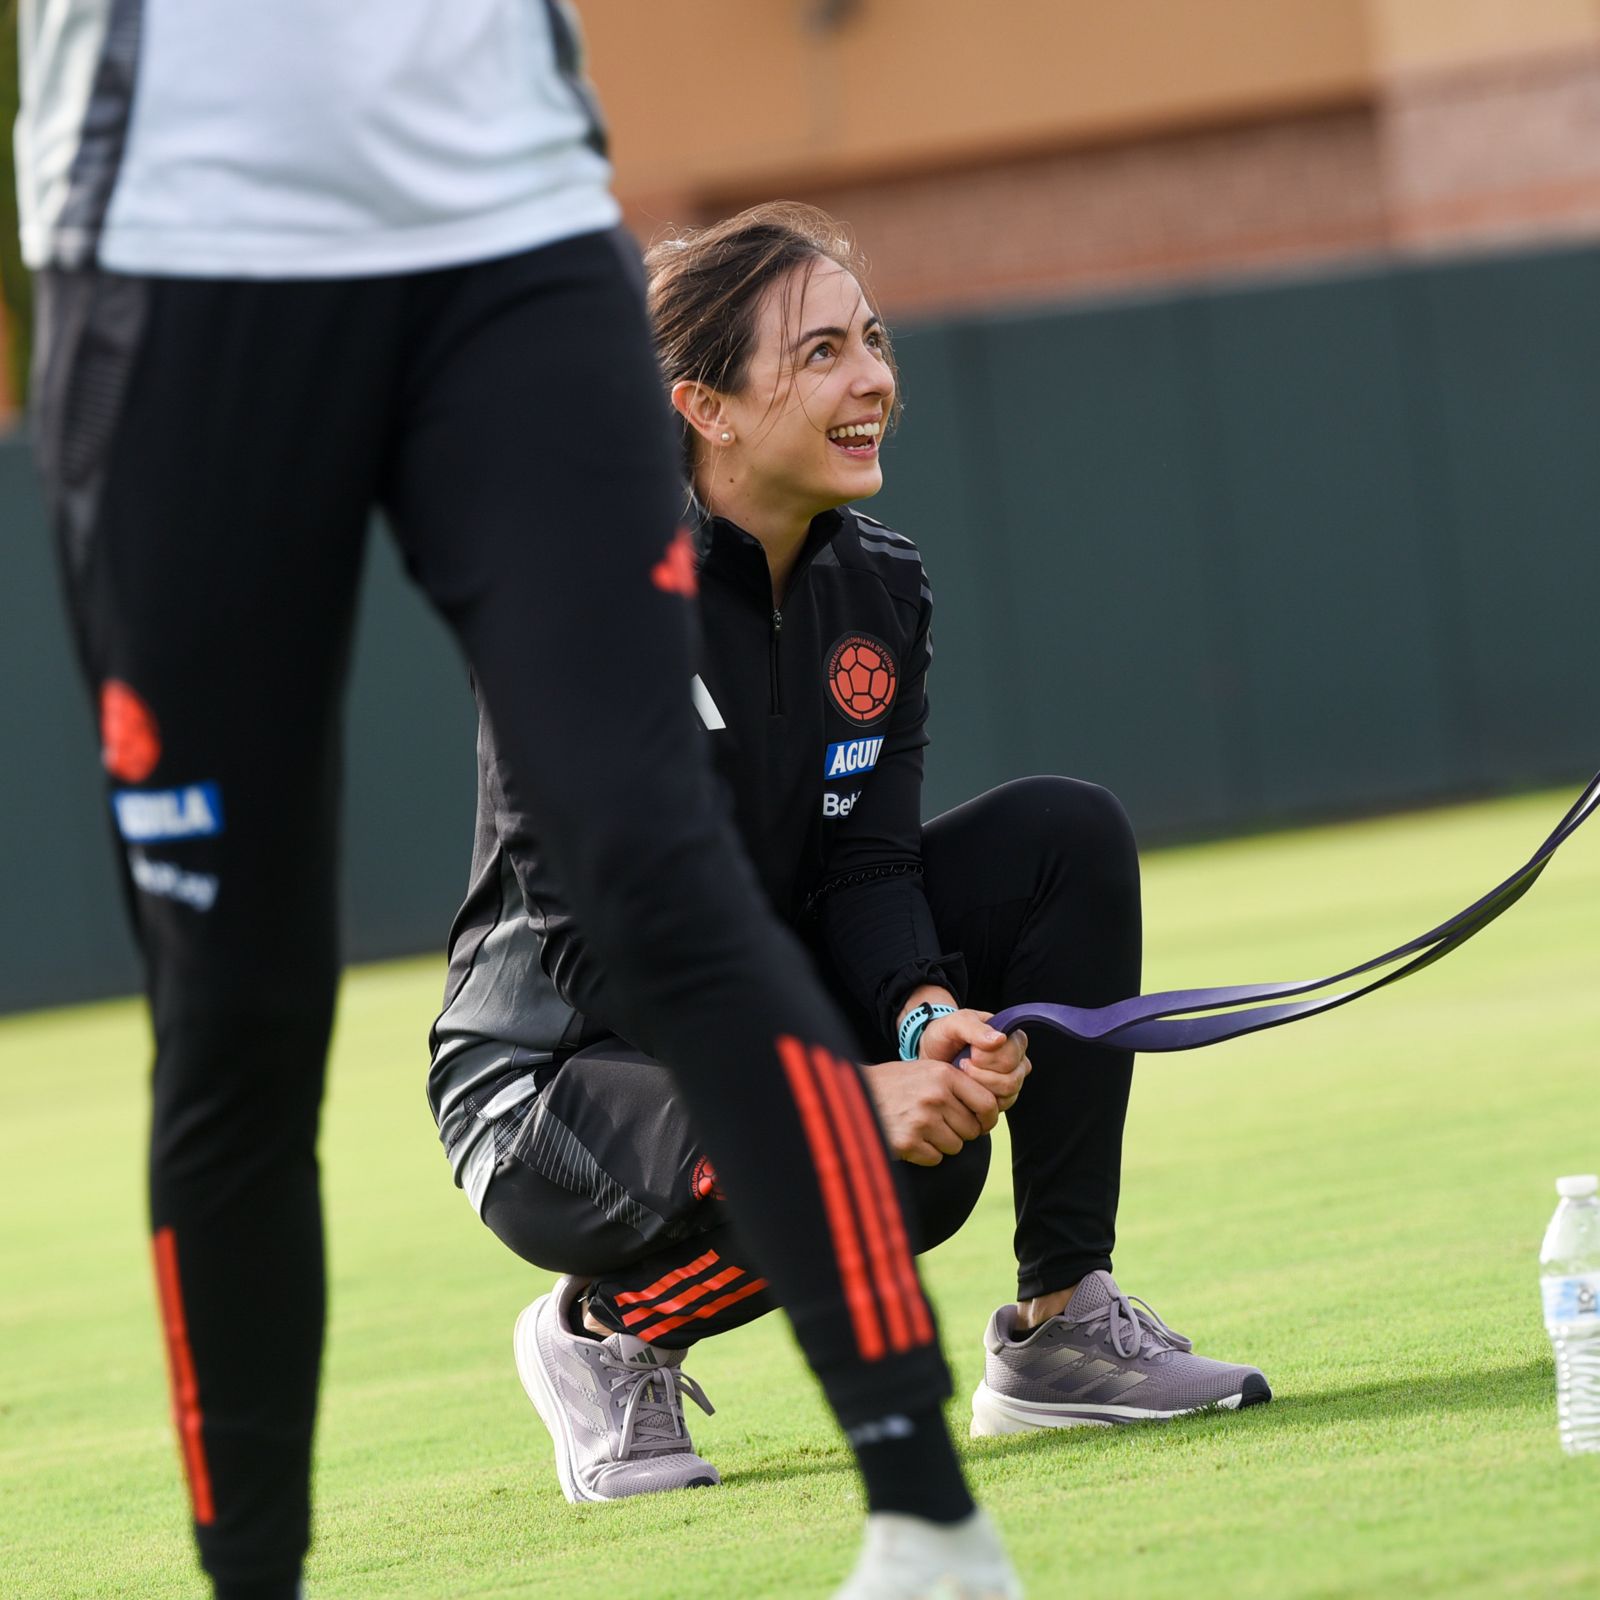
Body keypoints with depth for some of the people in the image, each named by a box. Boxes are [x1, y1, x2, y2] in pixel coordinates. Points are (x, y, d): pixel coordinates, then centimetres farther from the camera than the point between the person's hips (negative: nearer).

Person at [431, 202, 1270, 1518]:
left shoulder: (880, 586, 1)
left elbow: (866, 864, -3)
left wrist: (927, 1015, -26)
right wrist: (843, 1093, -33)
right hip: (559, 1081, -8)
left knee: (1068, 837, -7)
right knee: (884, 1176, -35)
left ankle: (1060, 1326, -2)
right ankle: (605, 1328, -2)